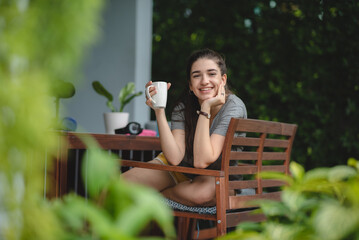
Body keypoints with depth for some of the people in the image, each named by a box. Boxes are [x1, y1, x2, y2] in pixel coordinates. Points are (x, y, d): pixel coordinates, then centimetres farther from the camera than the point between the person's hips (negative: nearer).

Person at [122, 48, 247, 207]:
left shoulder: (234, 107, -24)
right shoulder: (183, 107, -14)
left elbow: (202, 161, -33)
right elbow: (174, 158, -27)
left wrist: (206, 108, -34)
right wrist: (159, 111, -32)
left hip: (214, 177, -1)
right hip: (176, 168, 2)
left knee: (205, 192, -40)